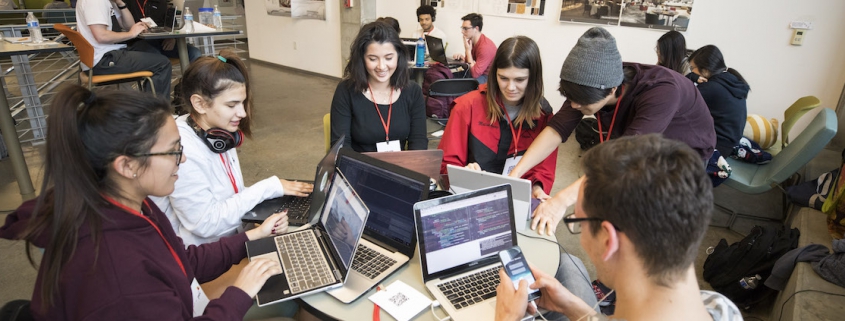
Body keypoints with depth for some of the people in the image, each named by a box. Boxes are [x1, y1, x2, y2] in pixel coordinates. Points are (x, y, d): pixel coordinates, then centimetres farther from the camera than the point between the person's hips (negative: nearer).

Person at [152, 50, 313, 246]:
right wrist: (267, 188, -19)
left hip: (231, 238, 7)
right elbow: (205, 223, -22)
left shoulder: (220, 136, -1)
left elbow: (232, 195, 3)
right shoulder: (181, 151, -25)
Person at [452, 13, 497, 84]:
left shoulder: (485, 47, -26)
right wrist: (462, 57, -8)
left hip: (488, 77, -8)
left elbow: (475, 74, -28)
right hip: (478, 72, 8)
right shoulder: (471, 40, -1)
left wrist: (468, 50, -23)